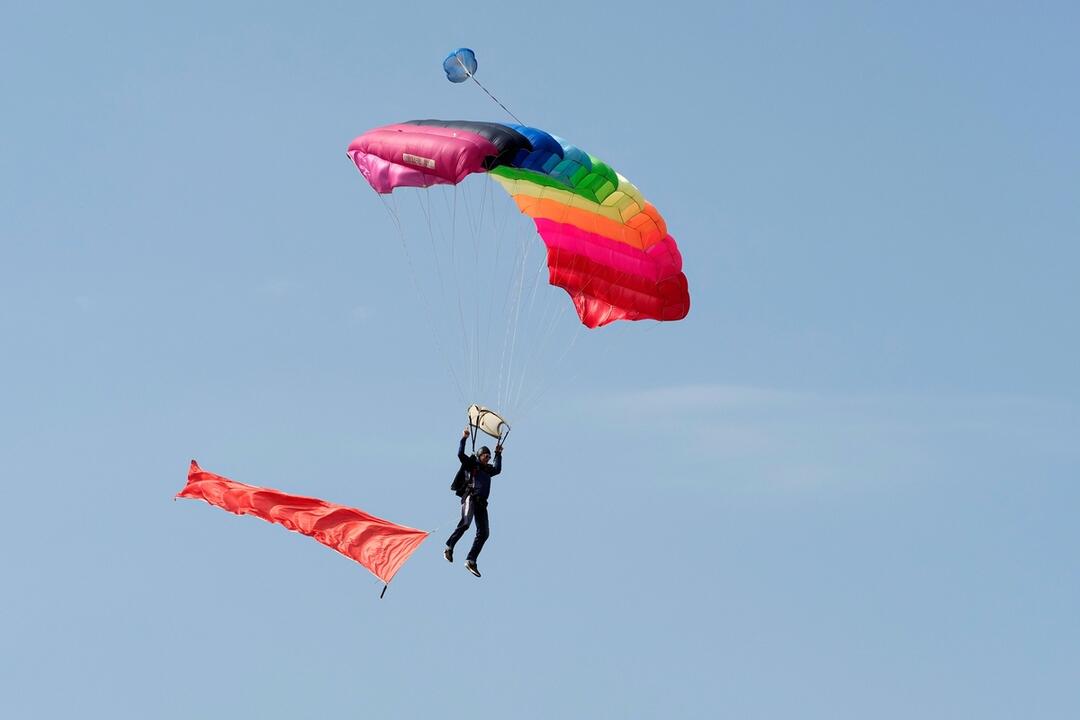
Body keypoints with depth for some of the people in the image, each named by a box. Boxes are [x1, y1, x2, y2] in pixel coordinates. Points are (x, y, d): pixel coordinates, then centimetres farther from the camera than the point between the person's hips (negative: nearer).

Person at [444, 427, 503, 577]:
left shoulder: (487, 469, 26)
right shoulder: (471, 464, 8)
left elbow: (497, 469, 44)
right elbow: (460, 454, -6)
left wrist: (498, 454, 41)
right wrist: (464, 439, -7)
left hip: (481, 503, 7)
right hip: (471, 498, -7)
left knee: (483, 533, -4)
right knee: (465, 523, -31)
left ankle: (471, 561, -5)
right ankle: (449, 547, -23)